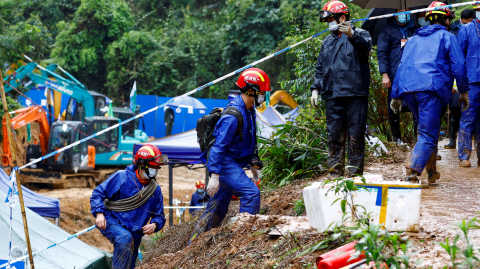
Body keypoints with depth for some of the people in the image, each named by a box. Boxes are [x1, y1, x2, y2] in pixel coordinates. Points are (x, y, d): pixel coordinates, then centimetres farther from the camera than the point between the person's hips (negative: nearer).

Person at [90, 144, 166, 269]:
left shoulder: (155, 190, 4)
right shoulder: (121, 177, -9)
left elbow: (159, 216, 11)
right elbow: (98, 193, -6)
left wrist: (154, 225, -13)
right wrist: (99, 213, -22)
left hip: (134, 234, 5)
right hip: (111, 223, -5)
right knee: (125, 238, -37)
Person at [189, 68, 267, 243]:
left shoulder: (249, 111, 9)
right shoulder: (233, 115, -22)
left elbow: (250, 141, 22)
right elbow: (218, 146, -24)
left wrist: (253, 164, 23)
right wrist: (214, 176, -27)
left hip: (234, 165, 10)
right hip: (225, 164, -10)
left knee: (217, 209, 13)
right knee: (251, 193, -21)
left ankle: (194, 243, 22)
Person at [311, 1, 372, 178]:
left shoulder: (360, 35, 4)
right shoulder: (327, 42, 21)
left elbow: (366, 46, -20)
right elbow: (320, 68, 25)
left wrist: (352, 35, -39)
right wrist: (315, 89, 14)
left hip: (355, 95, -5)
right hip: (333, 96, 5)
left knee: (356, 134, -2)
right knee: (334, 135, 5)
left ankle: (355, 174, 3)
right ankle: (335, 173, 11)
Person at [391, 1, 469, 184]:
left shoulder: (414, 39, 27)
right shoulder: (447, 37, 12)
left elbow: (402, 66, 24)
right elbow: (458, 66, 5)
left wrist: (396, 95, 24)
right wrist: (464, 91, 14)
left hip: (407, 88, 6)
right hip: (431, 88, -6)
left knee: (427, 130, 21)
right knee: (428, 135, -10)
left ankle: (431, 172, 20)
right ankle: (412, 172, -28)